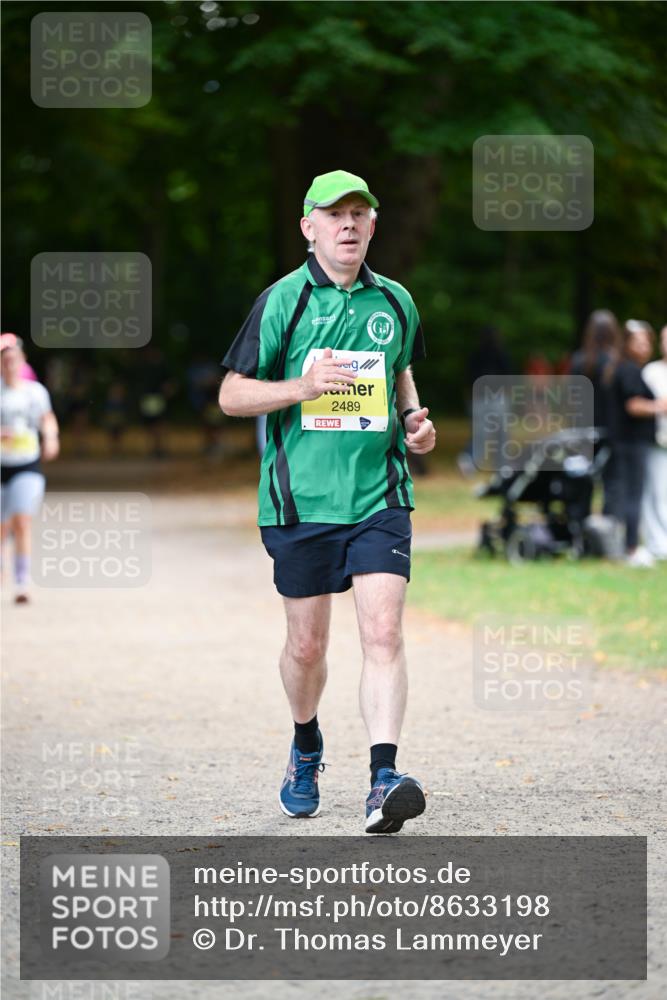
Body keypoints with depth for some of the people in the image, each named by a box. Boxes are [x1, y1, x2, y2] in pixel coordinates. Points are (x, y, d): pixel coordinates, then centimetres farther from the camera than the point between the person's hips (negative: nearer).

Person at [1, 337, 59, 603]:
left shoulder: (36, 391, 3)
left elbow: (48, 419, 19)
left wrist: (50, 437, 0)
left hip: (28, 468, 0)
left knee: (22, 523, -16)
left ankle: (22, 584, -15)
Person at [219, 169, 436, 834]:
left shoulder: (394, 302, 9)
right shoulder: (282, 301, -2)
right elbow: (232, 395, -1)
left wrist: (414, 419, 7)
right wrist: (302, 388, -18)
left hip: (379, 498, 2)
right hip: (300, 499, -1)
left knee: (383, 633, -13)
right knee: (307, 643, 8)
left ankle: (383, 779, -19)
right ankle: (306, 749, 36)